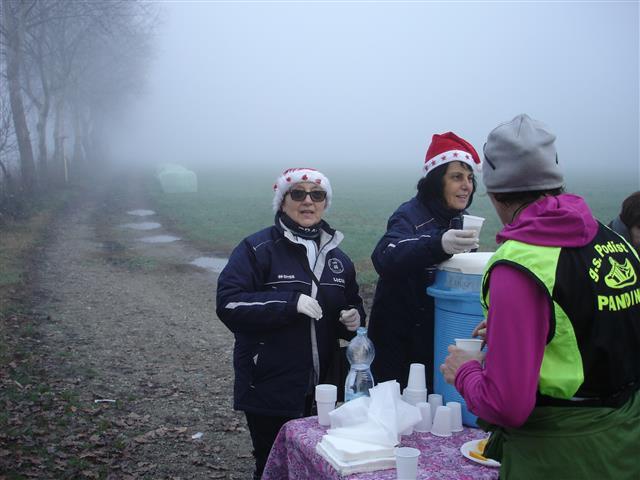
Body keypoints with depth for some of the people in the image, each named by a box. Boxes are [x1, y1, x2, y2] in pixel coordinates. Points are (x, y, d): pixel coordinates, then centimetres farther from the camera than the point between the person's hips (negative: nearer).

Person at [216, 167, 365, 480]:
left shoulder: (337, 256, 11)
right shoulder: (257, 249, -7)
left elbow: (352, 305, 23)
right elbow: (228, 304, -17)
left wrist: (354, 319, 0)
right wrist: (289, 302, -25)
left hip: (321, 389, 5)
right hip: (269, 389, -5)